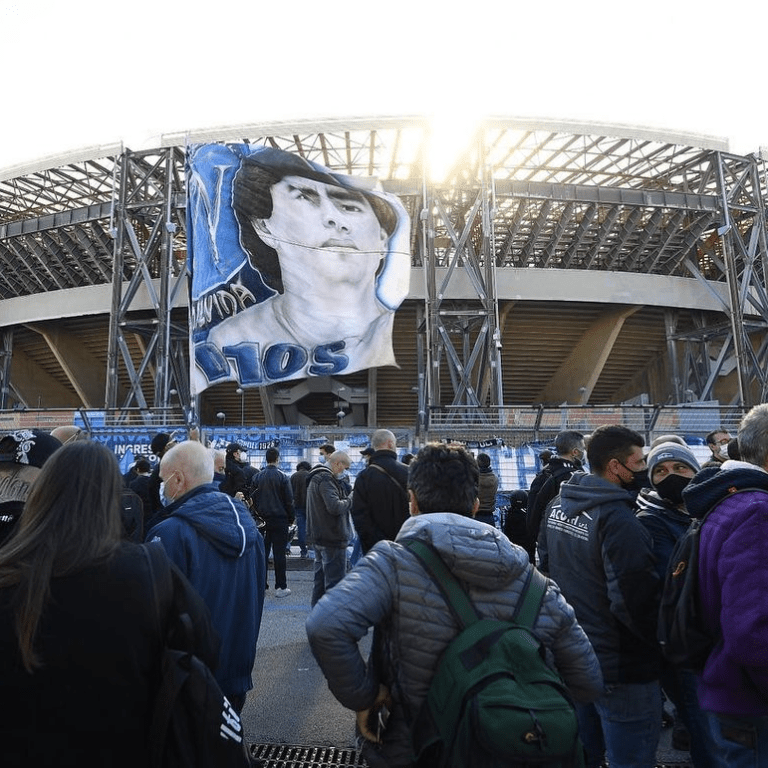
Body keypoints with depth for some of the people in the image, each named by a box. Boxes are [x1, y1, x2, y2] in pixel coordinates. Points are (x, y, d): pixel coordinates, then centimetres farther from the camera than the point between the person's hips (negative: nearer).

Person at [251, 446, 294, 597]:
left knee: (262, 552, 12)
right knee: (279, 553, 0)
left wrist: (259, 514, 16)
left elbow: (253, 498, 8)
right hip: (279, 520, -4)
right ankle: (281, 587, 5)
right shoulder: (282, 477, -9)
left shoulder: (258, 477, 4)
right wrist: (291, 518, 2)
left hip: (262, 520, 4)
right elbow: (289, 500, -8)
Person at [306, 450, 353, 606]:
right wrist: (351, 499, -12)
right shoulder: (326, 479, -18)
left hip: (318, 538, 11)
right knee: (335, 582, -4)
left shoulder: (316, 477, 15)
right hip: (333, 539, -10)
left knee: (320, 579, 20)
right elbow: (335, 507, -28)